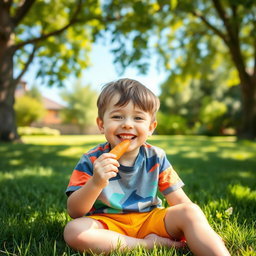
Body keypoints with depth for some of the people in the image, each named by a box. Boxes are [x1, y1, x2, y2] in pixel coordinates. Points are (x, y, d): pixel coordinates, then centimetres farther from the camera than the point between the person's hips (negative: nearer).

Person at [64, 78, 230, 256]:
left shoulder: (156, 157, -3)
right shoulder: (92, 160, -10)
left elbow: (181, 201, -1)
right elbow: (74, 212, -14)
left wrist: (203, 232, -16)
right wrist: (96, 183, -33)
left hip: (149, 219, 1)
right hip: (108, 224, 0)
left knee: (192, 212, -22)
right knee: (73, 230, -31)